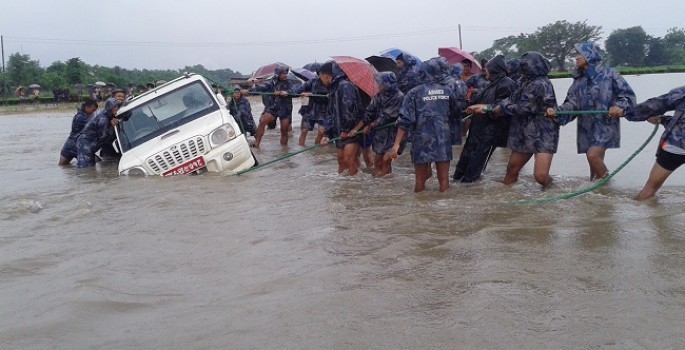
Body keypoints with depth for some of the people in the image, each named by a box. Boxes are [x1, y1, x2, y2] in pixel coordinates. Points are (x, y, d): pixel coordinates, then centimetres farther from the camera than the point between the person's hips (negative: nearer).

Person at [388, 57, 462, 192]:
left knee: (420, 181, 11)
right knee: (444, 180, 7)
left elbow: (405, 120, -10)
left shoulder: (414, 93, -4)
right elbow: (456, 112, 17)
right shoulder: (447, 91, 3)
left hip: (422, 140, -2)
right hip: (443, 140, 2)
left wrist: (397, 144, -11)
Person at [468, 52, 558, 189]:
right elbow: (510, 101, 7)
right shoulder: (527, 83, 10)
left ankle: (549, 188, 16)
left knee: (540, 176, -15)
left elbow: (522, 108, -19)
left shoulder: (540, 84, -19)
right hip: (525, 134, 9)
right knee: (512, 170, 12)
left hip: (542, 135, -9)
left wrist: (500, 108, -5)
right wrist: (485, 107, 1)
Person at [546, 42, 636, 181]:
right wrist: (557, 111, -15)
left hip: (605, 126, -6)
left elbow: (628, 94, -6)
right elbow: (573, 103, 2)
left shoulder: (609, 74, -8)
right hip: (587, 128, 6)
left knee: (593, 155, -20)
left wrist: (620, 107, -26)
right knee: (596, 161, 12)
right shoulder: (579, 79, 9)